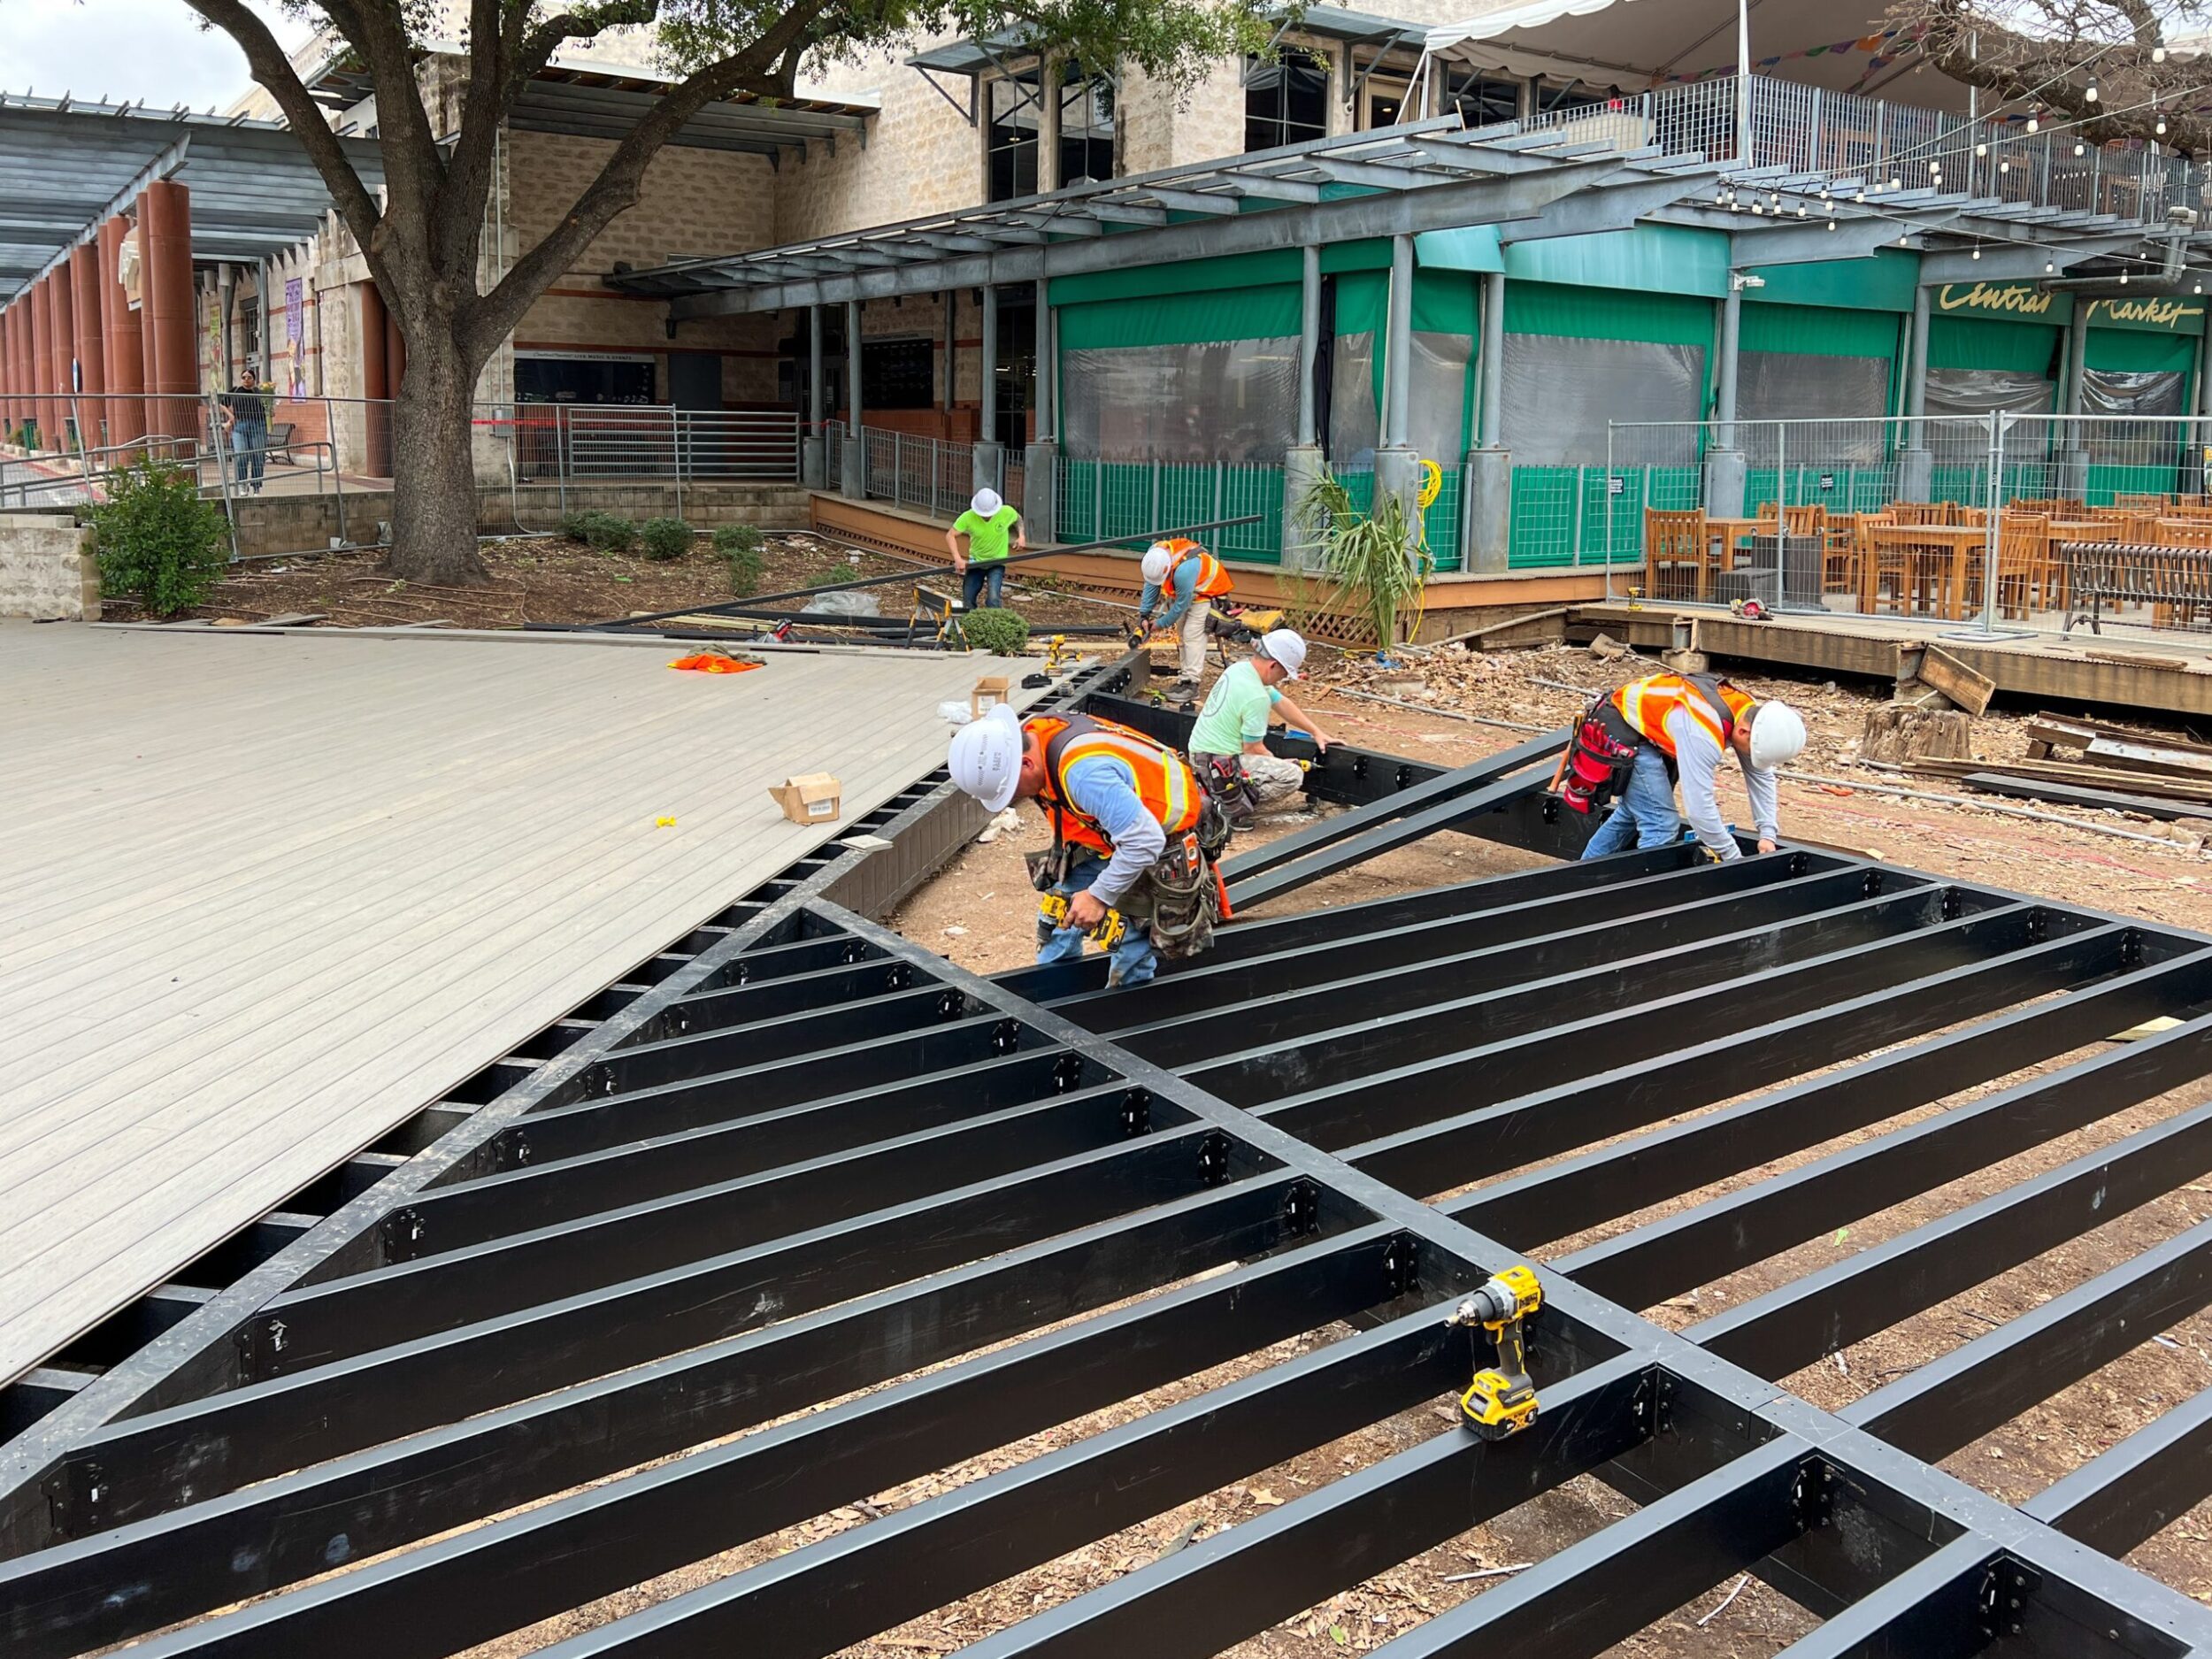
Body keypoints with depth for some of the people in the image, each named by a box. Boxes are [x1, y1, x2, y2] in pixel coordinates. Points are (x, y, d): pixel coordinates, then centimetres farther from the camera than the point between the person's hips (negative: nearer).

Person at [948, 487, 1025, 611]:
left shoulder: (1007, 512, -19)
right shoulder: (968, 517, -22)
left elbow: (1018, 519, 5)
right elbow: (950, 536, -20)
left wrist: (1021, 535, -12)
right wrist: (958, 559, -32)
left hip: (997, 562, -2)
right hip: (976, 561, 2)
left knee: (993, 598, -21)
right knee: (968, 599, 7)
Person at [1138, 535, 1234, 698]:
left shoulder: (1183, 571, -42)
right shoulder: (1155, 555, -20)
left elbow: (1182, 604, -28)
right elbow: (1151, 585, -6)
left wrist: (1162, 624, -15)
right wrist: (1144, 614, -10)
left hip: (1207, 591, -8)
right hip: (1188, 590, 8)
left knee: (1192, 634, -14)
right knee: (1183, 631, 8)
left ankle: (1190, 682, -14)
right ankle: (1185, 675, 13)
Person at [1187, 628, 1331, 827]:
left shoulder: (1238, 669, 5)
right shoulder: (1257, 697, -23)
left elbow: (1282, 703, 15)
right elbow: (1253, 749, -14)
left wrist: (1316, 732, 19)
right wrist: (1279, 765, 4)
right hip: (1221, 766, -9)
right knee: (1294, 775, -12)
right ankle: (1233, 808, -10)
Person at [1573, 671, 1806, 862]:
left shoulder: (1753, 713, -10)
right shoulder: (1704, 733, -37)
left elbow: (1761, 777, 1)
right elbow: (1699, 807, -35)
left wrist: (1768, 833, -7)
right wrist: (1732, 856, -24)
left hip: (1647, 731, 10)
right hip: (1623, 732, -10)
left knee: (1631, 814, 21)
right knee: (1662, 825, -14)